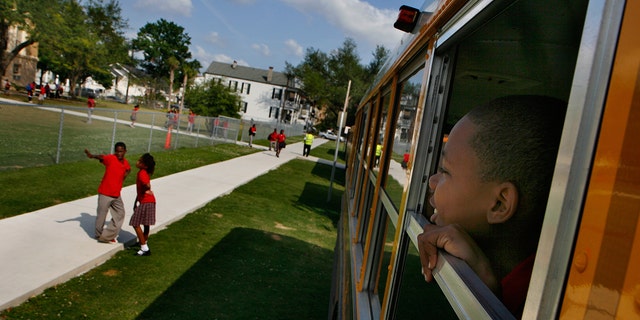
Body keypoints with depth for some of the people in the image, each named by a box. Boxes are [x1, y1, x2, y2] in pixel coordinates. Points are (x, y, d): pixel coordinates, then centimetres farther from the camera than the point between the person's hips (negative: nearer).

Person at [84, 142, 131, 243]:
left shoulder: (126, 163, 4)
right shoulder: (110, 158, -15)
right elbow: (101, 157, -35)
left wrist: (125, 174, 7)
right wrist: (92, 156, -56)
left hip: (116, 195, 6)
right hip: (105, 193, -6)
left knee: (120, 214, 10)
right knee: (101, 215, 6)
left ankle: (107, 236, 21)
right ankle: (99, 235, 28)